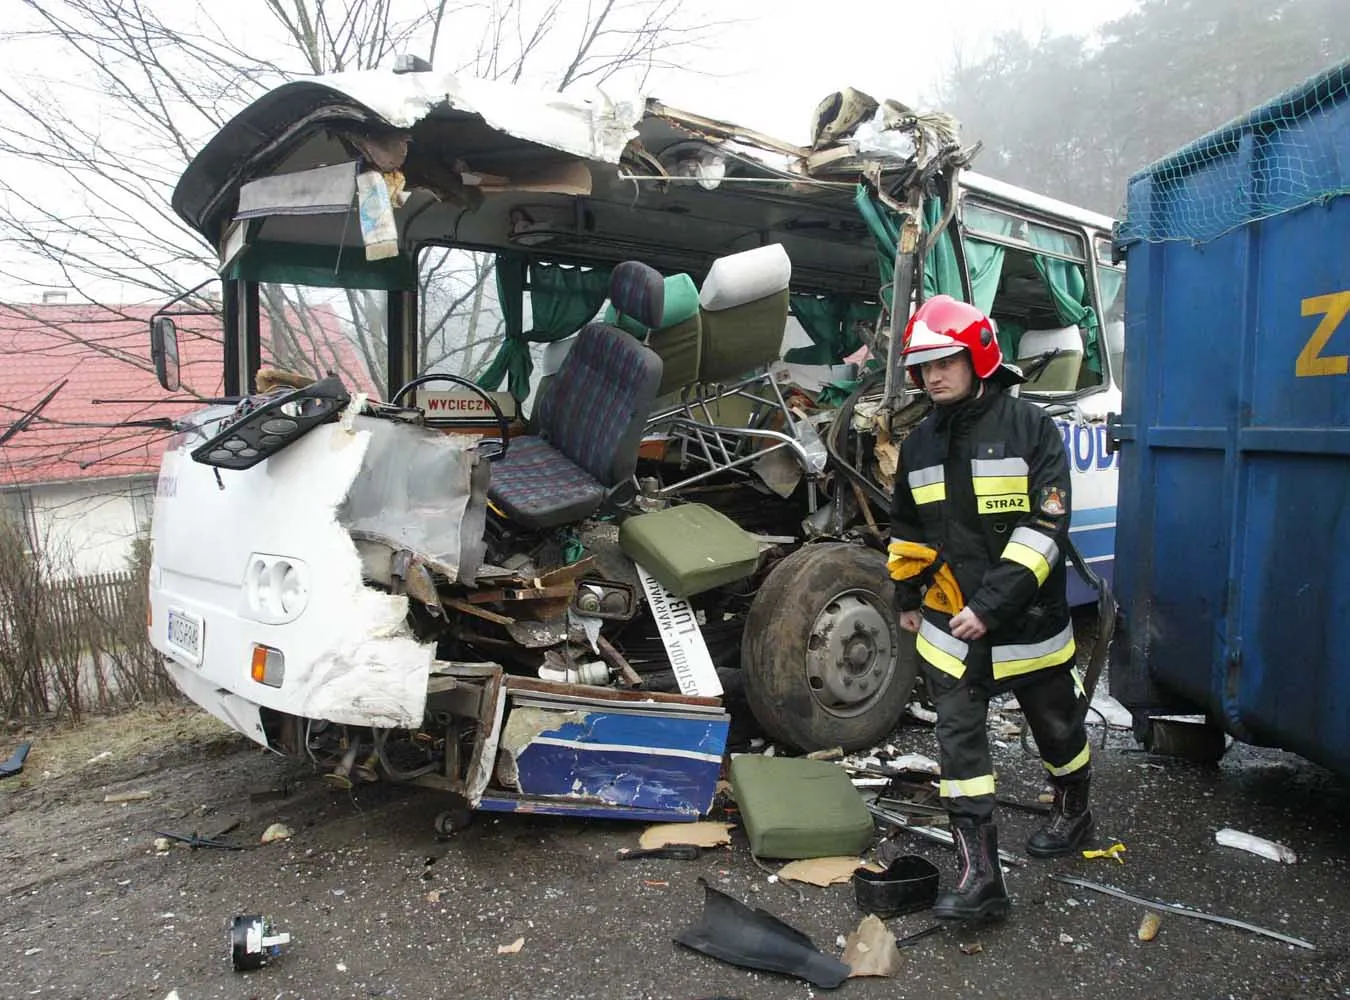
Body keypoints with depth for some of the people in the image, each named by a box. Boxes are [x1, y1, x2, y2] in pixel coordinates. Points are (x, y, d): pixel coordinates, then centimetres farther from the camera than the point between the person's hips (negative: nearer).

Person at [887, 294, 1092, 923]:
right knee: (960, 741, -2)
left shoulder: (1029, 427, -12)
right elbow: (908, 530, 17)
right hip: (949, 624, 4)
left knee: (1056, 724, 18)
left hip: (1028, 619, -3)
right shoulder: (920, 443, 4)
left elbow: (1045, 526, -19)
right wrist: (908, 599, 20)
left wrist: (992, 603, -25)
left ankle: (1072, 812, 47)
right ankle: (980, 879, 4)